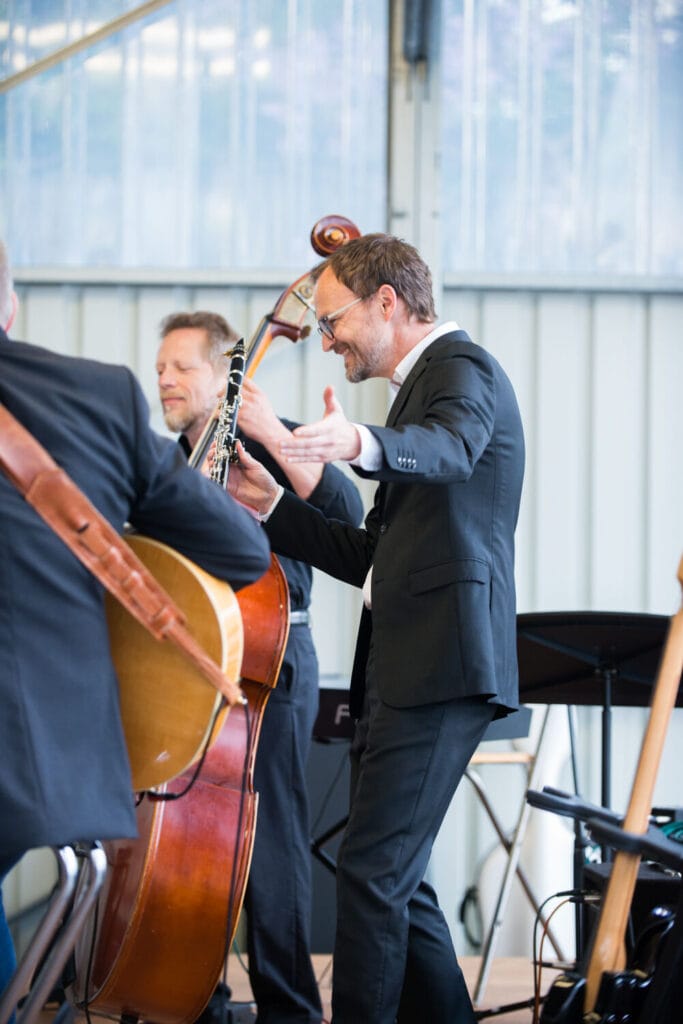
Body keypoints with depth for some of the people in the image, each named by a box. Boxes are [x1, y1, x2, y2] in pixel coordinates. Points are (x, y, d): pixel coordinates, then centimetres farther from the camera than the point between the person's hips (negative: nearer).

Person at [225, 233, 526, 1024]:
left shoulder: (461, 366, -4)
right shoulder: (422, 384, 26)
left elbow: (448, 447, -30)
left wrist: (363, 444, -50)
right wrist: (273, 509, 18)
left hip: (440, 663, -10)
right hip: (403, 671, 11)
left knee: (371, 870, -15)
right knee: (392, 876, 13)